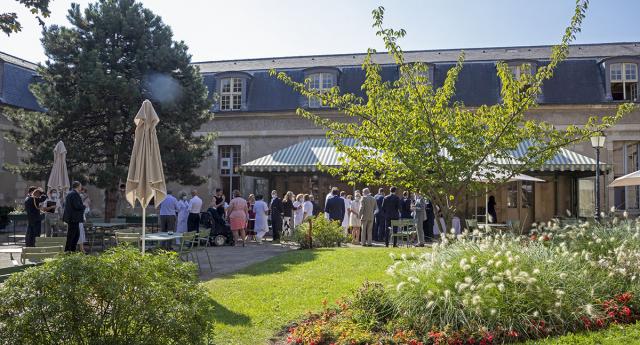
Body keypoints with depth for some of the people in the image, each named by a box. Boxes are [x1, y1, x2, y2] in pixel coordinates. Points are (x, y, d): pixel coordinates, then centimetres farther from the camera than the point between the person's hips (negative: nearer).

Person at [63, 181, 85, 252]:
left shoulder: (69, 194, 18)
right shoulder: (75, 194, -15)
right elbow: (77, 206, -23)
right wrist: (84, 205, -4)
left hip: (70, 218, 10)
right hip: (73, 218, -10)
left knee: (77, 234, 16)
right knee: (71, 235, -4)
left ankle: (72, 250, 19)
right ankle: (67, 250, 0)